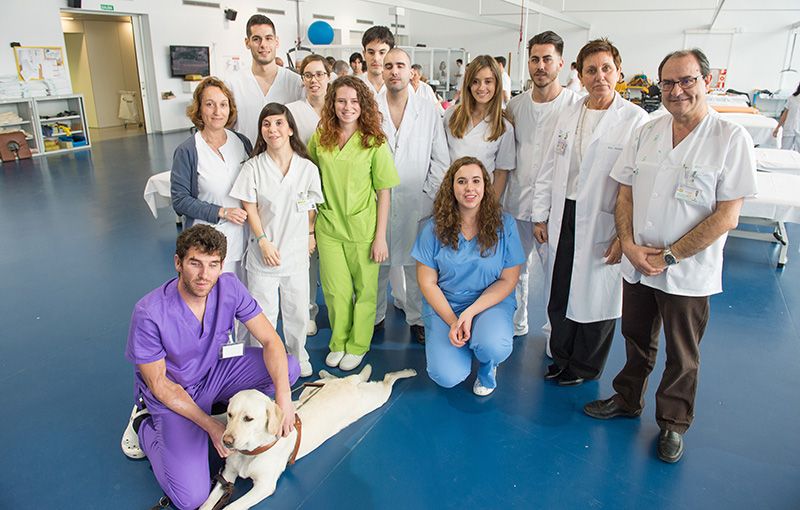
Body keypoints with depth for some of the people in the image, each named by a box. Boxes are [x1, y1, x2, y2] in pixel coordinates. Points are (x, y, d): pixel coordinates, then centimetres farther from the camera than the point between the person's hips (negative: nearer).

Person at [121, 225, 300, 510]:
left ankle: (229, 405, 10)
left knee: (289, 368, -17)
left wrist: (283, 398, -30)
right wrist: (210, 426, -20)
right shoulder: (149, 313, -29)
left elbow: (270, 340, -16)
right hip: (173, 393, -4)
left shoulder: (229, 288, -19)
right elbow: (159, 384, -17)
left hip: (215, 372, 4)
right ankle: (144, 426, 11)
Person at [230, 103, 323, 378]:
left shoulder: (308, 168, -4)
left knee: (298, 313, 14)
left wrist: (310, 234, 8)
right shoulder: (253, 168, -7)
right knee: (263, 314, 8)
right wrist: (264, 242, -12)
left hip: (297, 253, 1)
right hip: (264, 254, -1)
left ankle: (298, 357, 37)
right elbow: (250, 208, -5)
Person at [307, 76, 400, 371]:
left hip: (363, 229, -2)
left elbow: (384, 192, -6)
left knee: (364, 289, 10)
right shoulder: (319, 138, 0)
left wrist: (381, 236, -9)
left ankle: (357, 345, 31)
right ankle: (338, 342, 33)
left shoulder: (375, 142, -8)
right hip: (328, 227, 2)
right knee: (336, 290, 11)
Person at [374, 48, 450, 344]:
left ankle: (417, 318, 23)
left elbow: (441, 159, 7)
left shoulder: (429, 112, 6)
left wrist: (430, 195, 0)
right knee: (377, 262, 6)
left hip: (416, 203, 0)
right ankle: (374, 316, 25)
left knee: (416, 264, 5)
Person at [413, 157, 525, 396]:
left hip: (491, 302, 0)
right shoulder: (434, 228, -5)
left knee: (494, 348, -33)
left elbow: (508, 280, -5)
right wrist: (452, 321, -15)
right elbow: (427, 282, -3)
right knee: (447, 377, -18)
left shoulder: (504, 224, -6)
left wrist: (470, 313, -17)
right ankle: (464, 342, 18)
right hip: (444, 305, 1)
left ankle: (487, 368, 8)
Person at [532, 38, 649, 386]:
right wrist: (541, 216, 10)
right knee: (558, 293, 14)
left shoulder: (635, 120, -9)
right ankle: (561, 357, 36)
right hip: (563, 218, 5)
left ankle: (584, 367, 30)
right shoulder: (568, 116, 8)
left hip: (602, 224, -5)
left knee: (596, 297, 8)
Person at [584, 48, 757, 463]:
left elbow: (726, 217, -14)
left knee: (682, 357, 13)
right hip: (637, 264, 4)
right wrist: (629, 244, -8)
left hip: (688, 273, -4)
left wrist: (669, 256, -15)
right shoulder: (646, 133, 3)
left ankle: (673, 424, 34)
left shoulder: (731, 139, -11)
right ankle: (627, 399, 42)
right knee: (637, 340, 21)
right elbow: (625, 193, 6)